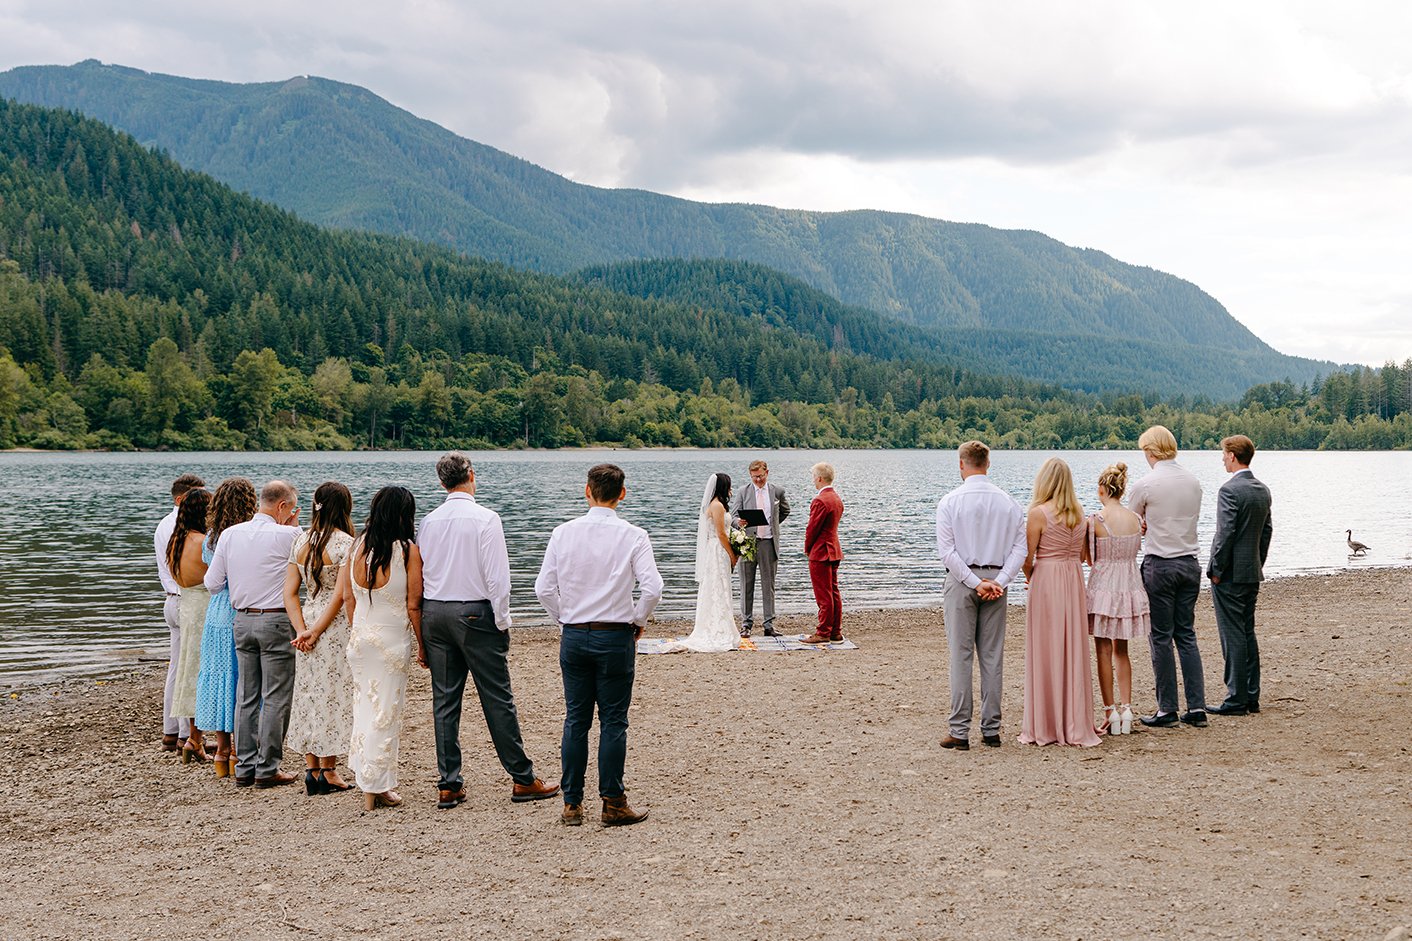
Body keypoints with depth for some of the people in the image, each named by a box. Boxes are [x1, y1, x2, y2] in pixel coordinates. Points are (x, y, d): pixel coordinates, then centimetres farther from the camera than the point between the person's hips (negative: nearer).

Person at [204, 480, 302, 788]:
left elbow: (212, 582, 8)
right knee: (276, 698, 1)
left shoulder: (229, 534, 4)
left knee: (247, 696, 12)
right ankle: (267, 769, 3)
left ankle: (244, 767, 15)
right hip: (276, 621, -6)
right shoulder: (286, 535, -12)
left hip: (242, 621, 6)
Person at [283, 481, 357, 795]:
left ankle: (311, 770, 17)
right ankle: (328, 771, 8)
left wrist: (302, 629, -3)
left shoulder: (300, 541, 6)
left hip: (308, 615, 6)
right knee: (333, 695, 2)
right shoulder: (344, 542, -11)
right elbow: (340, 594, -15)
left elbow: (290, 593, 3)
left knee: (309, 695, 11)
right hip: (336, 627, -6)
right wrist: (316, 631, -9)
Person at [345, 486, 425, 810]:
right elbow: (413, 605, -10)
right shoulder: (407, 550, -12)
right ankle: (377, 787, 7)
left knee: (364, 707, 15)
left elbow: (348, 597, 7)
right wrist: (421, 646, 0)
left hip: (360, 638, 5)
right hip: (393, 639, -5)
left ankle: (367, 785, 20)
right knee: (386, 713, 3)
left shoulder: (358, 546, 1)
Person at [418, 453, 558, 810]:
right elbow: (496, 576, -13)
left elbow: (419, 575, 7)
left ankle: (448, 785, 8)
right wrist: (502, 622, -3)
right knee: (497, 699, 0)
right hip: (475, 612, -5)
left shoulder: (429, 521, 5)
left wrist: (423, 627, 12)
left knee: (444, 700, 7)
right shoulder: (485, 518, -9)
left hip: (434, 612, 5)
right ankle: (522, 780, 6)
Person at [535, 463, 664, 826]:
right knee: (613, 721, 3)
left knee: (575, 720, 9)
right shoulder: (632, 536, -8)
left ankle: (572, 804, 13)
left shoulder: (564, 533, -1)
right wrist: (638, 622, 2)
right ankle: (613, 804, 6)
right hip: (616, 637, -3)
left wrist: (566, 619, 12)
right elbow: (652, 588, -15)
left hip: (573, 636, 3)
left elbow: (544, 589, -2)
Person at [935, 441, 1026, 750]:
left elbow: (947, 551, -12)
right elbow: (1020, 547, -3)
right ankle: (991, 729, 11)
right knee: (993, 655, 8)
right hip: (997, 580, 3)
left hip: (961, 581, -3)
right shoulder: (1008, 502, 4)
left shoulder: (950, 502, -6)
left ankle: (959, 731, -1)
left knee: (961, 655, -1)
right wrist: (999, 581, -9)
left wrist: (975, 583, -11)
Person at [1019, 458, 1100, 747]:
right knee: (1074, 653, 9)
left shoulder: (1038, 513, -12)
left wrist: (1030, 576, 10)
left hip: (1046, 582, -5)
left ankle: (1046, 727, 6)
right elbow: (1082, 555, 13)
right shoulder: (1079, 513, 6)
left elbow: (1028, 557, -9)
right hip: (1074, 582, 5)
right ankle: (1076, 725, 13)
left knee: (1046, 653, 1)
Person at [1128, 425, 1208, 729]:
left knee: (1161, 637, 1)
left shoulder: (1144, 485, -11)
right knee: (1186, 635, 11)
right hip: (1190, 563, 5)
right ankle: (1197, 707, 8)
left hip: (1159, 566, -5)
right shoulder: (1194, 482, 5)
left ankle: (1167, 709, 4)